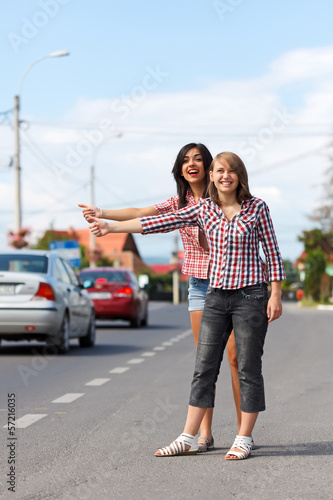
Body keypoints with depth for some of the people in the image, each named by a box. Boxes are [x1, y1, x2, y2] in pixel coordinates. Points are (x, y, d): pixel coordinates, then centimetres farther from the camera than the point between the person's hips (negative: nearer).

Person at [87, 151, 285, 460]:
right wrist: (110, 227, 0)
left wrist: (276, 295, -5)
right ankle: (187, 440, 9)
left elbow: (272, 251, 1)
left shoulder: (257, 208, -2)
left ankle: (244, 440, 11)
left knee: (248, 369, 1)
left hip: (251, 295, -3)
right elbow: (161, 222, 3)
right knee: (204, 368, 4)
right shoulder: (204, 209, 6)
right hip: (216, 296, 4)